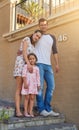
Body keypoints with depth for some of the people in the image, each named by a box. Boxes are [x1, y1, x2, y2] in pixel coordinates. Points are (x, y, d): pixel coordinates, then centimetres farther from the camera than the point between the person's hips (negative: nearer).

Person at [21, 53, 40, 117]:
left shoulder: (36, 68, 8)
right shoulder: (26, 66, -1)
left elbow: (38, 77, 10)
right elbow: (24, 75, -7)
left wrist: (38, 85, 4)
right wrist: (25, 83, -14)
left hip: (34, 84, 3)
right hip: (27, 84, -3)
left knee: (32, 98, 3)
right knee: (27, 98, 1)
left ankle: (30, 111, 10)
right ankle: (25, 111, 9)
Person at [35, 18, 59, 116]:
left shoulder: (52, 37, 19)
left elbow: (54, 51, 17)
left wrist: (57, 64, 9)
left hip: (48, 65, 4)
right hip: (38, 64, -4)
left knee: (51, 86, 1)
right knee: (40, 86, -6)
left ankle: (48, 109, 9)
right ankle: (41, 109, 1)